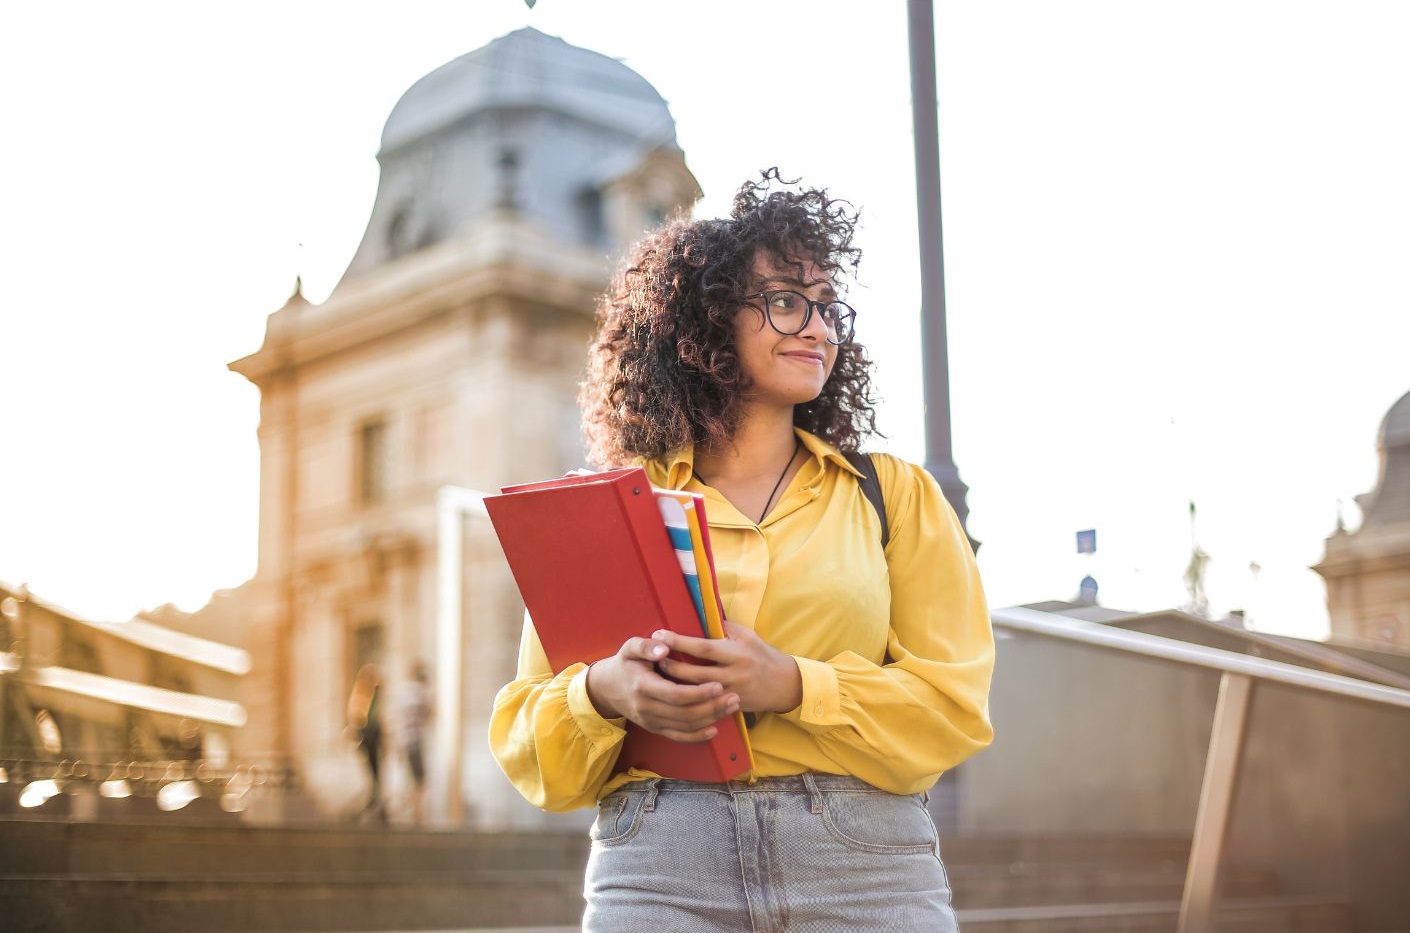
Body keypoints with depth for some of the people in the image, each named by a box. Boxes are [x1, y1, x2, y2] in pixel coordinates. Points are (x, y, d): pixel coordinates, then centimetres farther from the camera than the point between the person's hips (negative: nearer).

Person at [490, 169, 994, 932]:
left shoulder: (894, 494, 11)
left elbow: (953, 705, 2)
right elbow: (524, 740, 8)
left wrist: (791, 687, -13)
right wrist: (602, 693, -13)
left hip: (865, 868, 1)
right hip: (657, 870, 0)